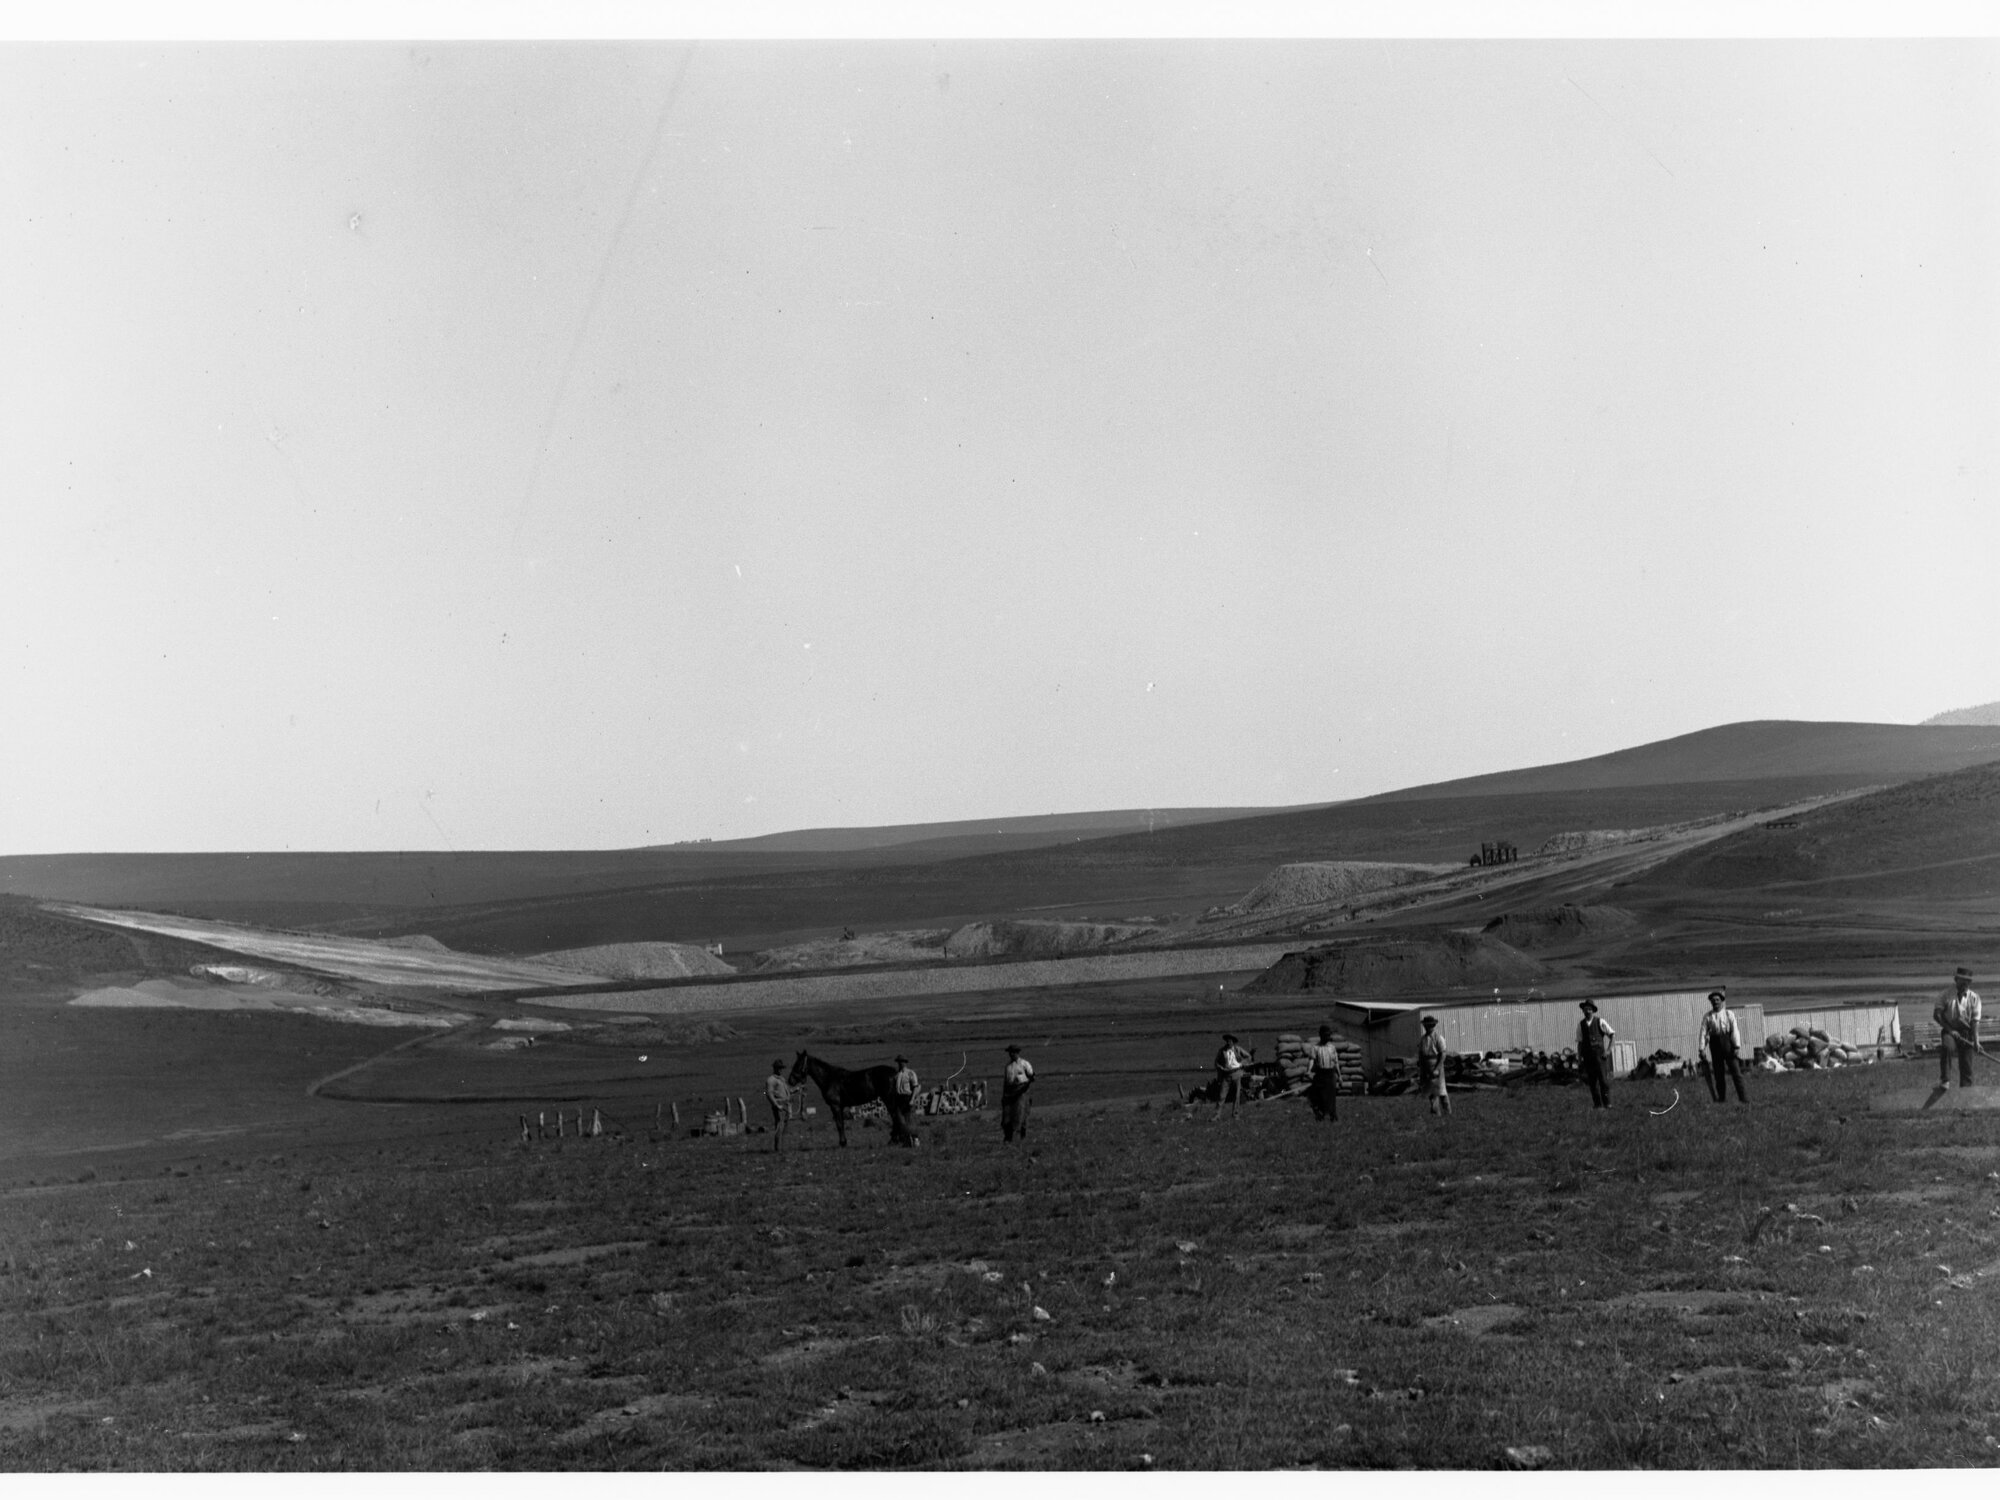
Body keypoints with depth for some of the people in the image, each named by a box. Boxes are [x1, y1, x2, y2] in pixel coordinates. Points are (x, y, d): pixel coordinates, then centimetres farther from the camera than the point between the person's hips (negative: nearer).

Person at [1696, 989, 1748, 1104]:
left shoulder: (1729, 1014, 4)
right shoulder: (1707, 1017, 6)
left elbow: (1735, 1030, -1)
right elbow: (1703, 1033, 2)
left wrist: (1737, 1046, -11)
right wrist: (1701, 1049, -6)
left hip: (1727, 1041, -1)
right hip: (1715, 1043, 1)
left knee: (1735, 1070, -4)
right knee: (1718, 1072, 4)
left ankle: (1743, 1097, -1)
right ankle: (1722, 1098, 12)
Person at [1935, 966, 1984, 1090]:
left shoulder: (1974, 997, 3)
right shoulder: (1946, 995, -3)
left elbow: (1975, 1020, -1)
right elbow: (1936, 1015, -6)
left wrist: (1976, 1040, -10)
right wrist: (1949, 1029, -15)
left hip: (1966, 1032, 2)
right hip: (1949, 1030, -2)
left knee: (1966, 1062, -1)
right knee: (1946, 1047, -32)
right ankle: (1945, 1080, -29)